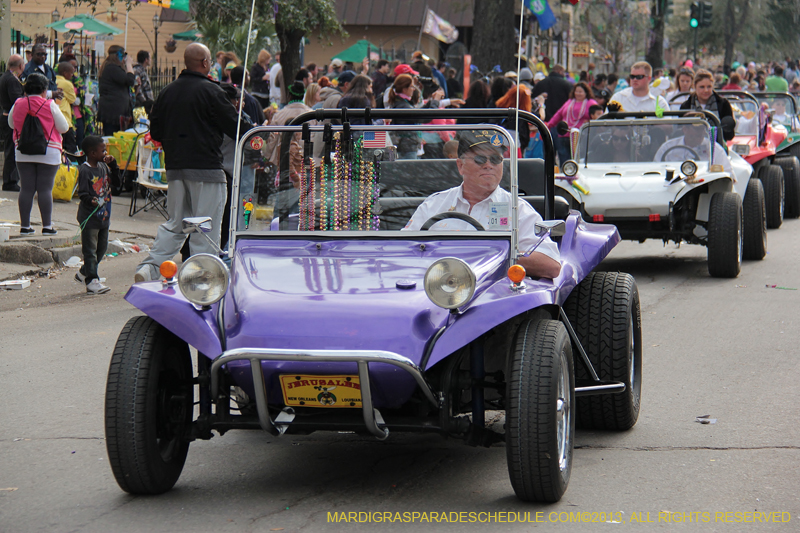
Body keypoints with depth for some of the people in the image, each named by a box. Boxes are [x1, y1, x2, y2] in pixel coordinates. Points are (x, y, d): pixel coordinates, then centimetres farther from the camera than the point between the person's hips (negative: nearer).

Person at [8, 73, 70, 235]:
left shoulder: (18, 104, 2)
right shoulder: (50, 106, -8)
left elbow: (11, 124, 17)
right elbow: (64, 127, -1)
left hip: (23, 153, 3)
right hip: (48, 153, -3)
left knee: (26, 189, 5)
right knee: (45, 189, -1)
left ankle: (24, 226, 7)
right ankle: (47, 226, 1)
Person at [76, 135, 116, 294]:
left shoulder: (103, 166, 8)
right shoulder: (84, 171, -15)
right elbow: (83, 193, -18)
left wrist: (112, 163, 9)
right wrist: (91, 201, -37)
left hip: (103, 216, 8)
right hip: (89, 217, -8)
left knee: (102, 248, 17)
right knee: (90, 250, -4)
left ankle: (84, 272, 32)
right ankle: (91, 281, -2)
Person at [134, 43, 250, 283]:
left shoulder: (167, 92, 7)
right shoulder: (211, 91, -11)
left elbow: (155, 132, 12)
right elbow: (234, 126, -7)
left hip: (175, 168, 6)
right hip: (206, 167, -6)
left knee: (174, 223, 15)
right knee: (207, 227, 1)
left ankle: (149, 267, 0)